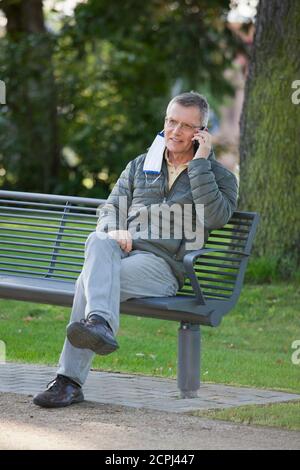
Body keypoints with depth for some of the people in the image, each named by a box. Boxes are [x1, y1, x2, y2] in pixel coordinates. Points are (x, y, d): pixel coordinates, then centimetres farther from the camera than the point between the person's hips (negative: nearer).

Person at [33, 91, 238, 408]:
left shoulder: (220, 176, 13)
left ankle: (70, 380, -41)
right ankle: (101, 324, -53)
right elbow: (110, 209, 22)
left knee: (89, 279, -31)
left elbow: (214, 218, -7)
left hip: (162, 265, -4)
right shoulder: (140, 165, 26)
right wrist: (113, 230, -3)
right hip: (122, 250, 4)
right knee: (98, 242, -34)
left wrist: (200, 162, -7)